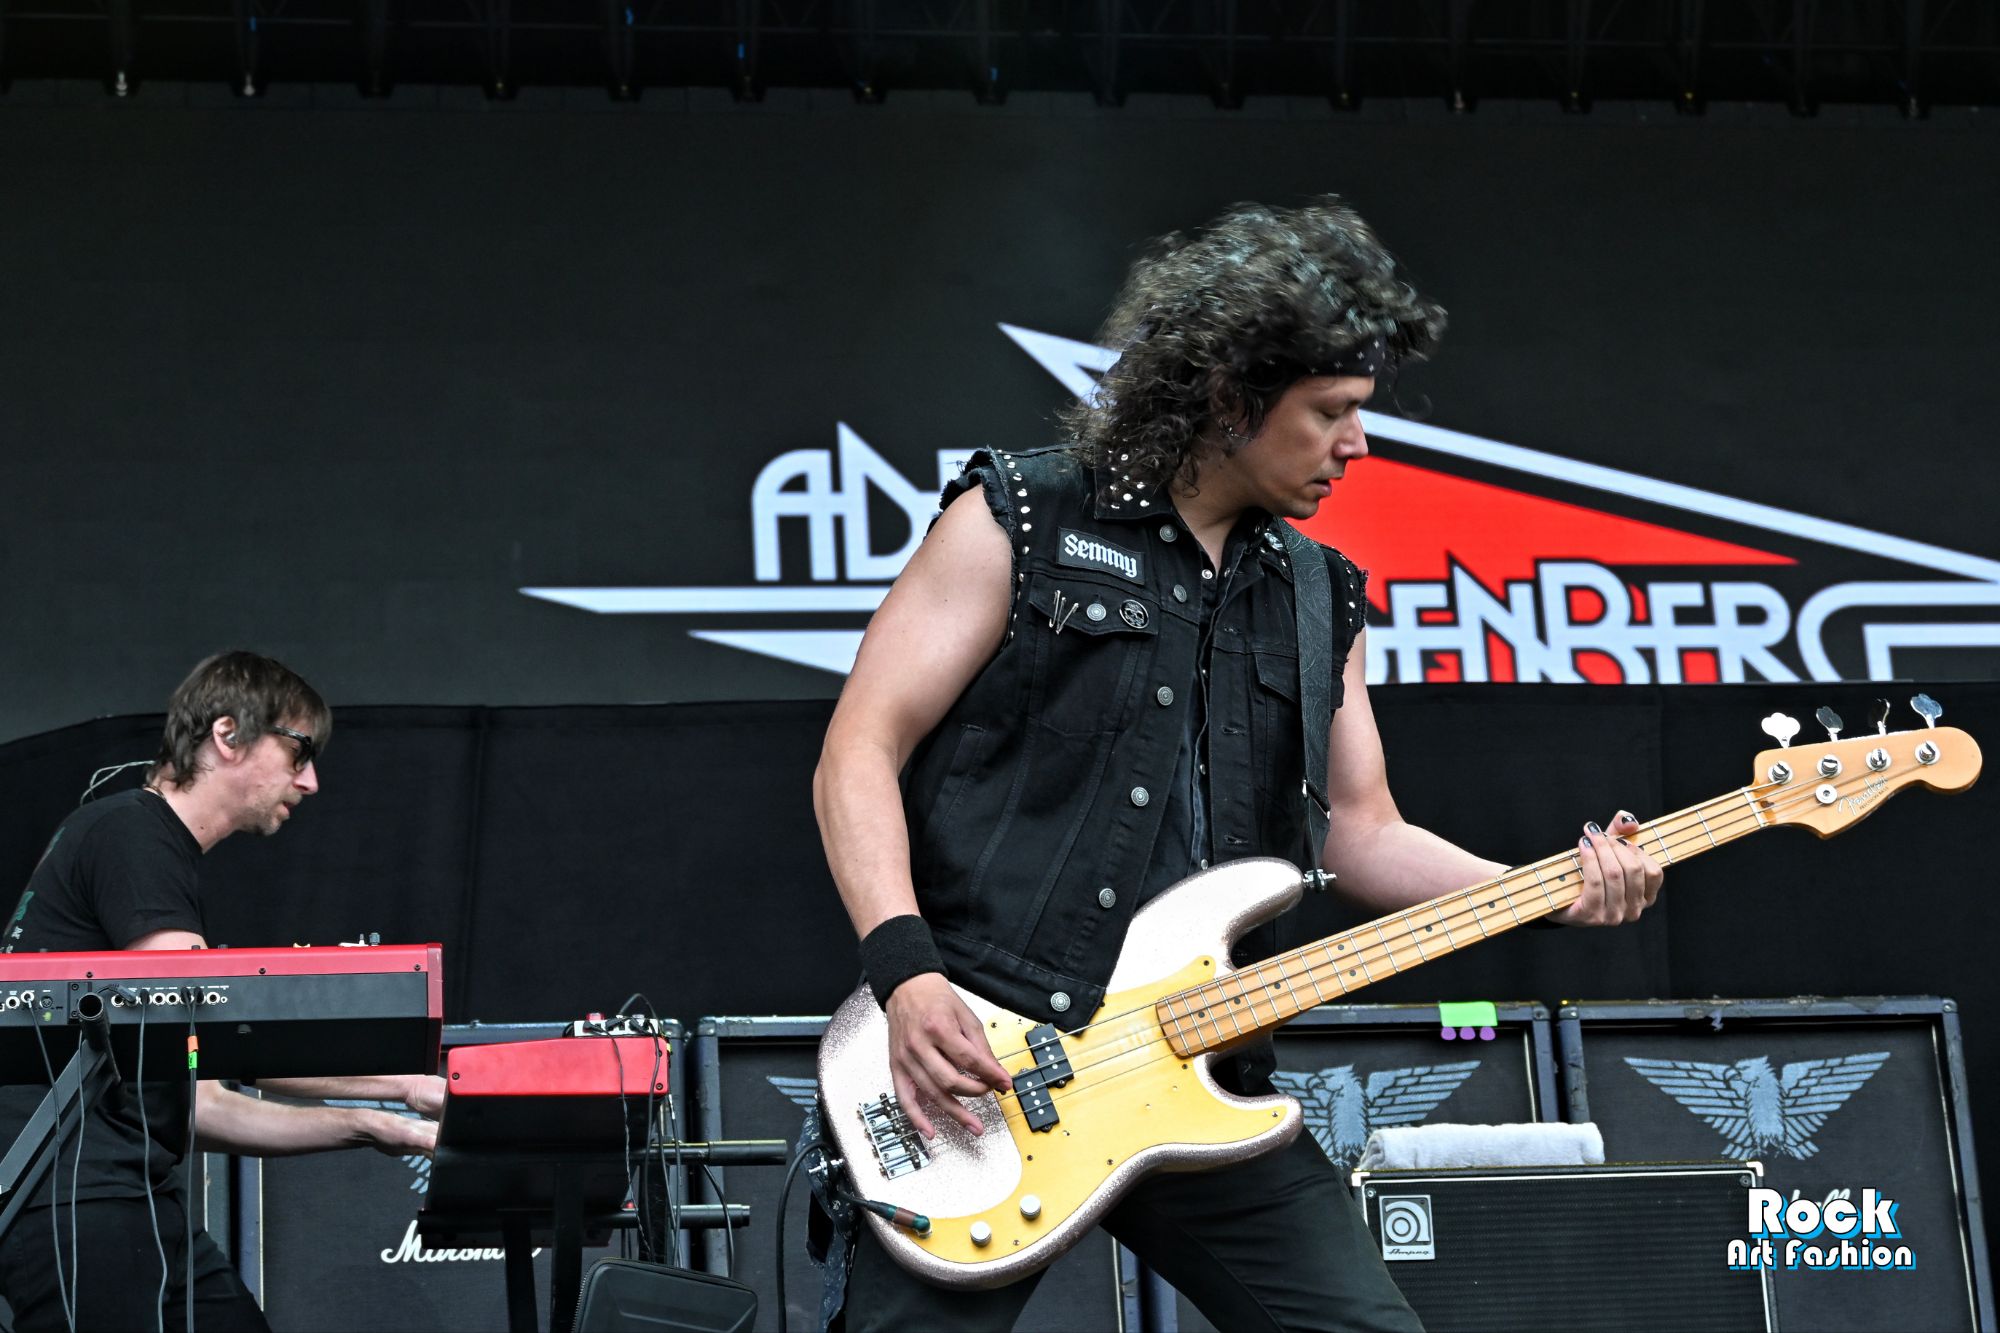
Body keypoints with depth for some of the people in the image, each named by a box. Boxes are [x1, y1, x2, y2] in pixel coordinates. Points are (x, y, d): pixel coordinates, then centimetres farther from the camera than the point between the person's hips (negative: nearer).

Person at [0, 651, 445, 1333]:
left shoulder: (166, 858, 23)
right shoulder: (128, 833, -6)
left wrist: (371, 1127, 14)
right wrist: (403, 1082, -11)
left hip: (132, 1197, 10)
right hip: (71, 1193, -10)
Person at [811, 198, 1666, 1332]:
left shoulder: (1319, 599, 15)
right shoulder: (1020, 524, -1)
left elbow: (1364, 832, 16)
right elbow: (860, 753, -4)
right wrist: (906, 973, -17)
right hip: (975, 1068, -5)